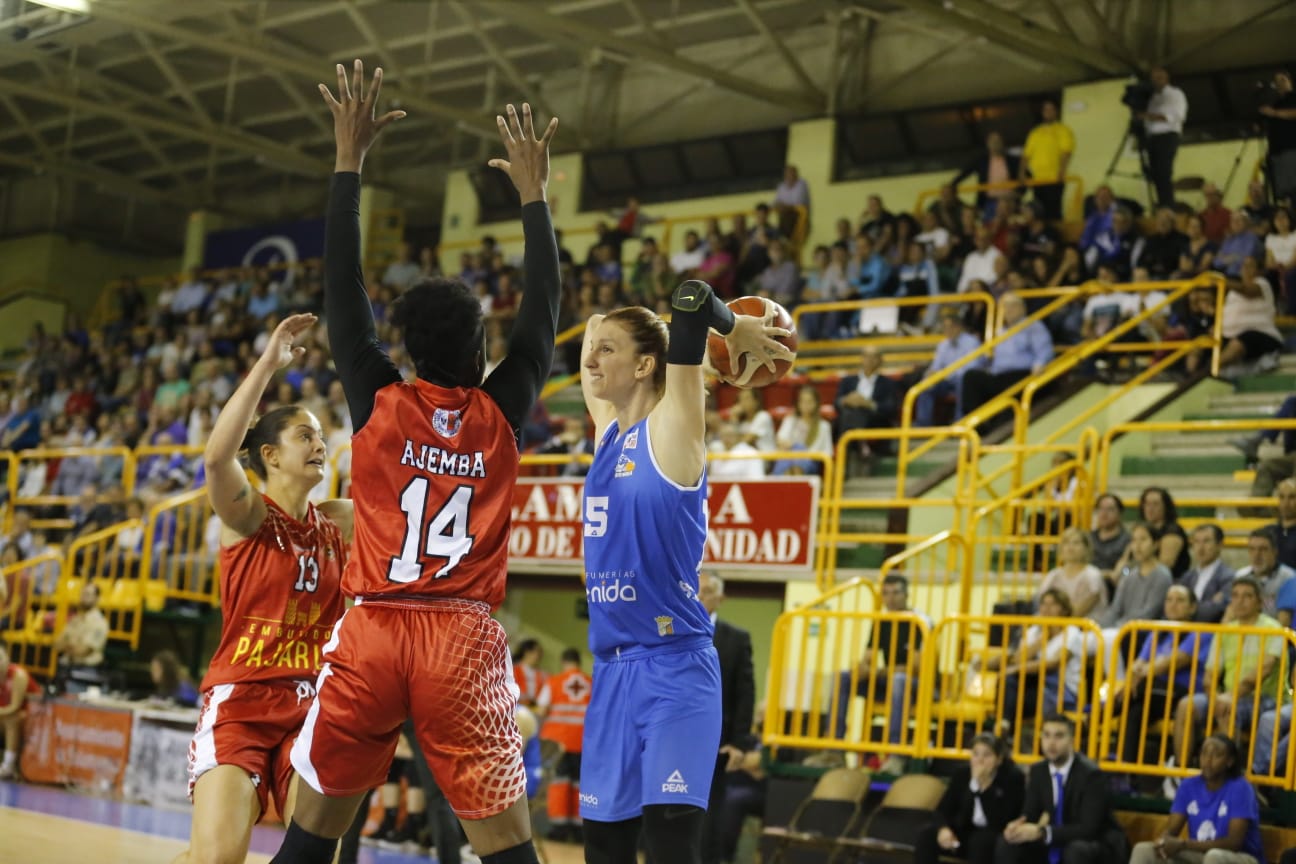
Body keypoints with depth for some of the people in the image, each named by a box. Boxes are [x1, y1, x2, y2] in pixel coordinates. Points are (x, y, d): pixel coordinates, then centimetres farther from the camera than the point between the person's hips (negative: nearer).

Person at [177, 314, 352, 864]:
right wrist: (268, 364, -29)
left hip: (308, 706, 5)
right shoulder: (246, 515, -5)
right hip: (238, 701, -4)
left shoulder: (339, 523, 9)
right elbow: (216, 456, -26)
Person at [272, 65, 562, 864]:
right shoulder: (501, 412, 3)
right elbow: (545, 306, 14)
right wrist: (534, 193, 23)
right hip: (464, 644, -1)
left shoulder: (378, 402, 3)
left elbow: (343, 291, 9)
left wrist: (349, 163, 14)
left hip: (370, 633, 1)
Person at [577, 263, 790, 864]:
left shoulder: (671, 427, -7)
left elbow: (692, 296, -15)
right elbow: (595, 329, 25)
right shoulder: (606, 430, 12)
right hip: (612, 670, 7)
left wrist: (739, 329, 1)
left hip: (675, 668, -7)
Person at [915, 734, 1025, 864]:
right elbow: (943, 809, -2)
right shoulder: (962, 773, -1)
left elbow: (999, 821, -26)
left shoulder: (1013, 777, -16)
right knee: (927, 835, -19)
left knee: (980, 841, -38)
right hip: (967, 832, 5)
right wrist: (944, 829, -25)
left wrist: (980, 785, -31)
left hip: (1003, 839, -5)